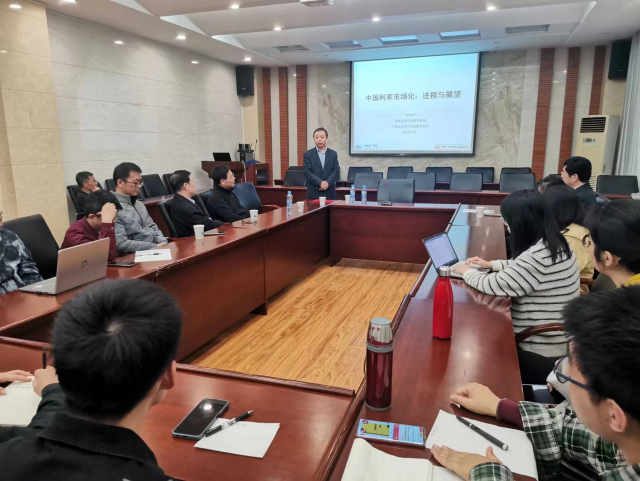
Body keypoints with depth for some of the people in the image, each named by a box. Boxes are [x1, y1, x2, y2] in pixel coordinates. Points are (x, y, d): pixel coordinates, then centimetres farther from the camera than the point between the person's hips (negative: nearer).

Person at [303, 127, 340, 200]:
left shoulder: (333, 154, 11)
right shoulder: (308, 154, 4)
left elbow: (336, 171, 3)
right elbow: (307, 173, -5)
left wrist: (327, 183, -14)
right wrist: (320, 183, -18)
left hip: (329, 193, 2)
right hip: (313, 194, -2)